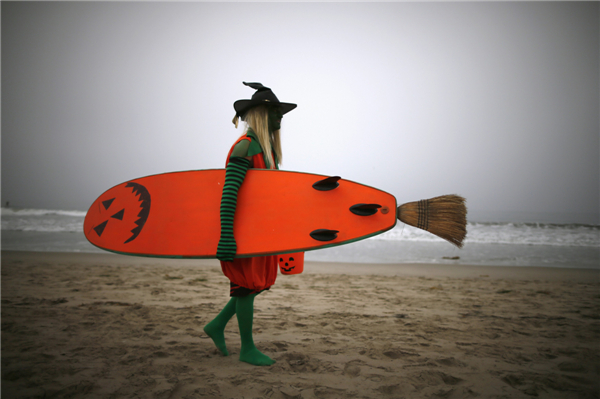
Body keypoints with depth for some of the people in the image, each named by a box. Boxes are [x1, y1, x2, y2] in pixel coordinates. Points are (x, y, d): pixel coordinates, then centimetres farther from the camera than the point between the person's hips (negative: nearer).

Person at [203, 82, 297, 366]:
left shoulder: (268, 148, 14)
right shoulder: (245, 148, -16)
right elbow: (228, 193, -25)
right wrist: (226, 235, -30)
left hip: (261, 230, 10)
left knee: (261, 282, 14)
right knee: (248, 284, 1)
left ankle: (217, 326, 29)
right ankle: (247, 349, 17)